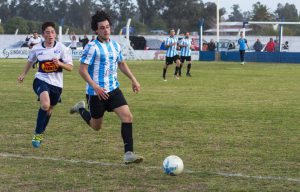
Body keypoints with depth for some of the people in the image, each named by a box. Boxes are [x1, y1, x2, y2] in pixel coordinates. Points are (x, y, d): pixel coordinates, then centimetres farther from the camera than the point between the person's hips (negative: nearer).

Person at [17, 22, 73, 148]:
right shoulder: (37, 49, -3)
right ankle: (38, 134, -12)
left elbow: (70, 67, -6)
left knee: (49, 110, 16)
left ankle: (40, 133, 42)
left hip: (56, 83, 2)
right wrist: (23, 75, 19)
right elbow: (30, 61, 20)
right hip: (41, 80, -2)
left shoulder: (61, 48, -7)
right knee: (45, 105, -28)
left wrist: (59, 63, -23)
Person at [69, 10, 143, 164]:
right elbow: (82, 70, -16)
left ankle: (128, 154, -13)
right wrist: (96, 87, -25)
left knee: (127, 117, -14)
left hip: (113, 89, 5)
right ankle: (81, 109, 40)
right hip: (96, 92, -5)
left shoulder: (115, 45, 7)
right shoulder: (92, 47, -14)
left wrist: (133, 80, 14)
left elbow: (121, 64, 24)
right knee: (96, 126, 10)